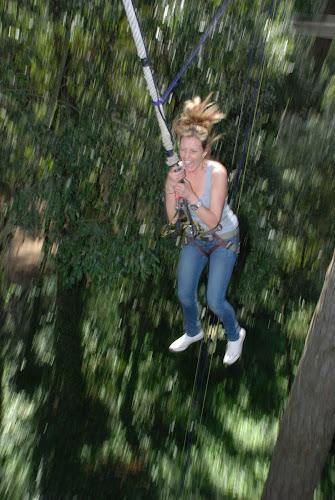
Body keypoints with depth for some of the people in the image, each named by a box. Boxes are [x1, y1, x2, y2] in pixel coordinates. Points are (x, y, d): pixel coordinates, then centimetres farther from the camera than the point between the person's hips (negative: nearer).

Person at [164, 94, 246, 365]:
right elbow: (173, 218, -14)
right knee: (184, 293, 13)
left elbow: (213, 220, -28)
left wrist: (191, 196, -40)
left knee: (215, 301, -6)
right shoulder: (178, 171, -15)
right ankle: (193, 332, 44)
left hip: (224, 239, -5)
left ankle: (235, 335, 28)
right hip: (195, 238, 5)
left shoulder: (217, 172, -28)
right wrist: (170, 190, -31)